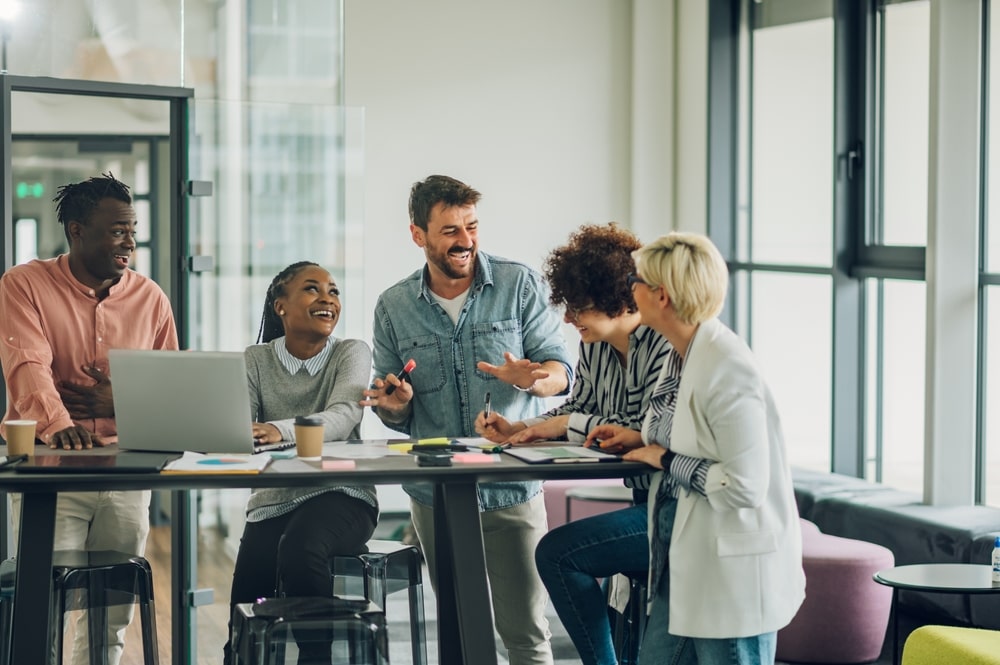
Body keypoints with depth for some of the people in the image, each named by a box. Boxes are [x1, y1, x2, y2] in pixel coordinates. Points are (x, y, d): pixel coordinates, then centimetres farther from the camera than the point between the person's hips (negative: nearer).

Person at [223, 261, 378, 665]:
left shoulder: (351, 353, 0)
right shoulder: (256, 360, 7)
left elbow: (343, 415, -19)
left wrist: (281, 431, -39)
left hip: (340, 496, -2)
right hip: (273, 500, 3)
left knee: (300, 546, -35)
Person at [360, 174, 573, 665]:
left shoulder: (519, 285, -1)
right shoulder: (393, 307, 5)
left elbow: (559, 371, -4)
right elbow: (397, 414, 11)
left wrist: (530, 380, -26)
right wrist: (394, 404, -13)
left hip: (510, 489, -2)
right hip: (434, 492, 2)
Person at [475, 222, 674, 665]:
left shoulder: (665, 347, -18)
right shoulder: (594, 346, 9)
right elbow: (577, 409, 18)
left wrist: (568, 425, -15)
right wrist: (518, 430, 0)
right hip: (646, 506, 9)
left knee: (557, 552, -17)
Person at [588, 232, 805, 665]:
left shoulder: (727, 369, -22)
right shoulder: (686, 356, 7)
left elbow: (744, 485, -25)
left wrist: (666, 460, -14)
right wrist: (642, 439, 8)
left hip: (732, 570, -9)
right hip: (685, 556, 9)